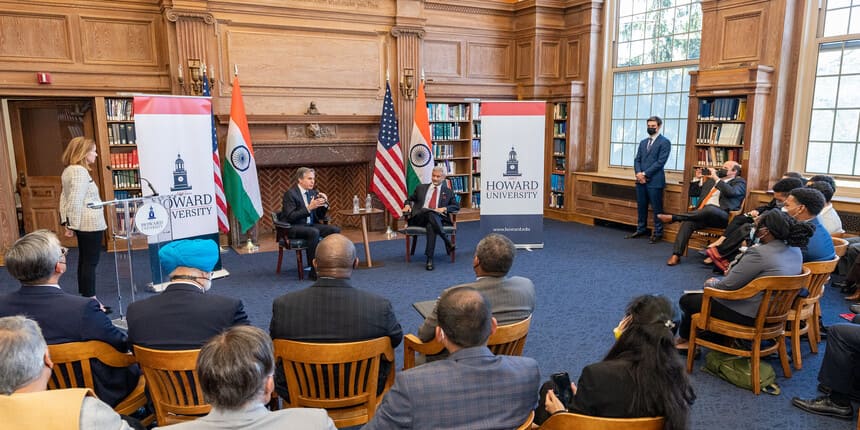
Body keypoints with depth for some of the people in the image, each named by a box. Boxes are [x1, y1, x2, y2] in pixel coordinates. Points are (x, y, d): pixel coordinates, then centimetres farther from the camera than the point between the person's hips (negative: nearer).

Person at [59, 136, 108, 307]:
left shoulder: (69, 170, 15)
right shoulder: (80, 171, -16)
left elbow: (65, 198, 17)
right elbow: (75, 201, -21)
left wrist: (68, 223, 16)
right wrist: (72, 226, -16)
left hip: (81, 223, 10)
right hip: (90, 223, -10)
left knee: (84, 260, 15)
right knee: (91, 262, -5)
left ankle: (85, 297, 24)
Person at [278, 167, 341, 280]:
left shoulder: (313, 192, 11)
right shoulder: (290, 194, -10)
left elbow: (320, 216, 14)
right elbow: (290, 217, -19)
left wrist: (324, 203, -5)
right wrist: (309, 208, -25)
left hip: (310, 224, 7)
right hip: (294, 228, -7)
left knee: (335, 229, -15)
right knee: (314, 232, -35)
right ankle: (314, 270, -29)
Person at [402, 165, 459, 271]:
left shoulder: (448, 192, 21)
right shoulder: (421, 188, 24)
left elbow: (456, 206, 14)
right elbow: (410, 199, 28)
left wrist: (444, 208, -6)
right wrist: (407, 205, 3)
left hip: (438, 219, 0)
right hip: (419, 217, 0)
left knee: (431, 226, -39)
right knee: (431, 213, -38)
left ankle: (429, 259, -37)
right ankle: (447, 241, -36)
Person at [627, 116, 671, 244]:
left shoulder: (664, 142, -4)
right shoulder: (643, 142, 17)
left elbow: (660, 162, -12)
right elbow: (637, 160, 12)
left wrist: (645, 173, -15)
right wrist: (638, 173, -7)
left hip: (654, 181, -6)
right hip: (641, 180, 6)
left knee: (656, 208, -1)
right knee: (641, 206, 11)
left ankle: (658, 233, 7)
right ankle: (641, 230, 22)